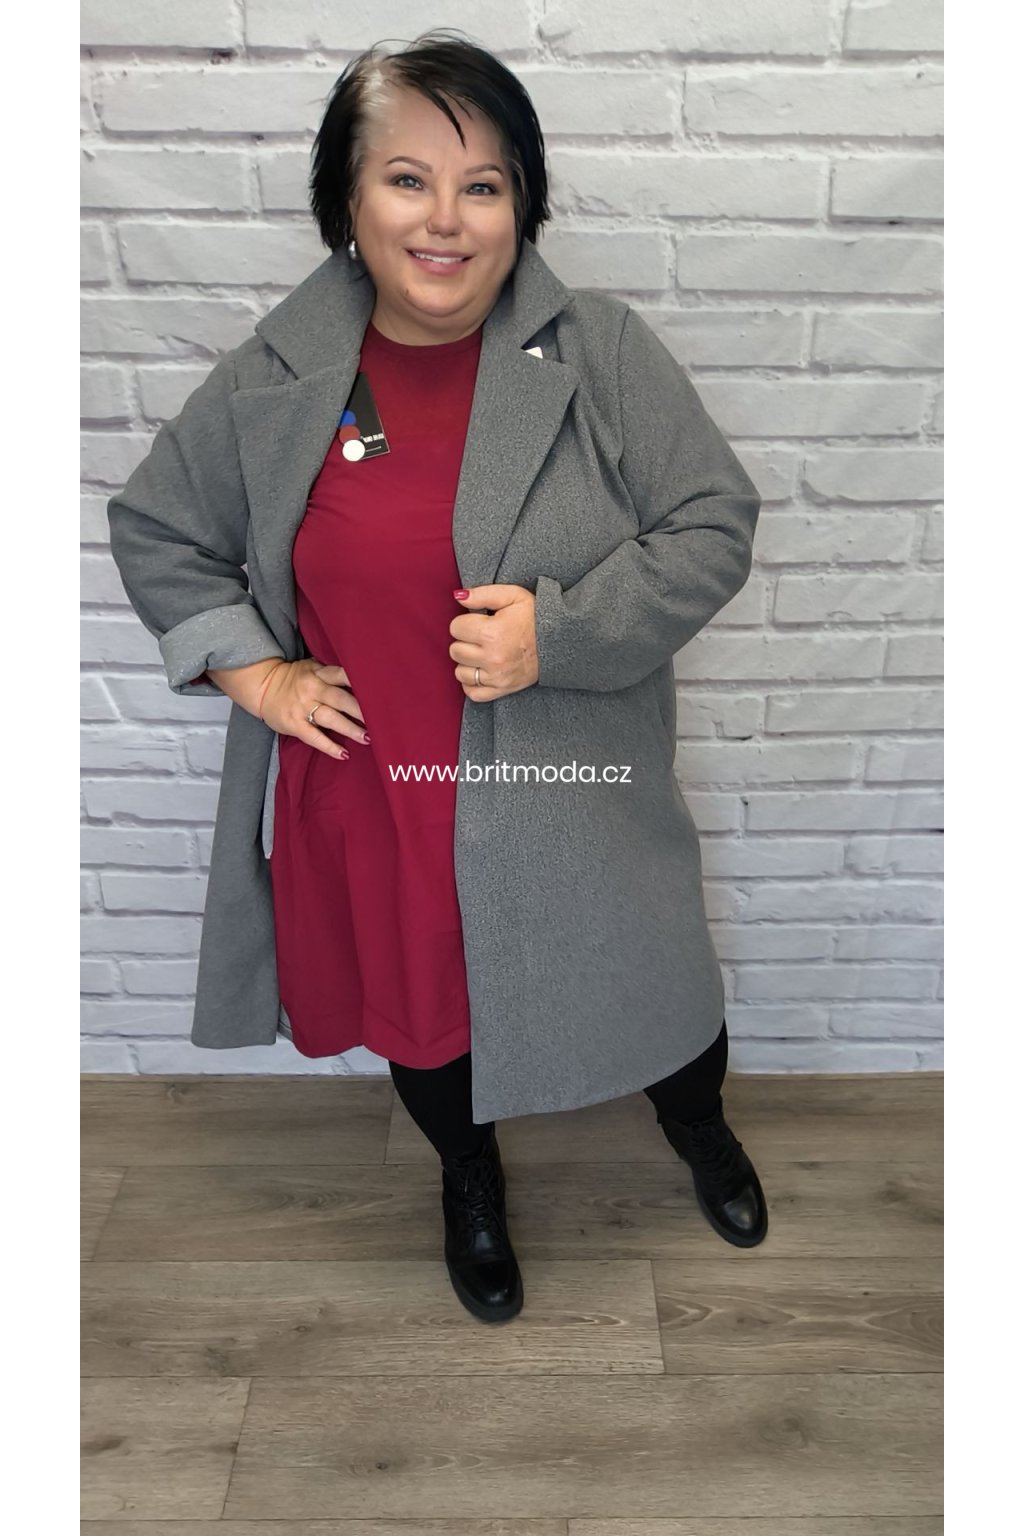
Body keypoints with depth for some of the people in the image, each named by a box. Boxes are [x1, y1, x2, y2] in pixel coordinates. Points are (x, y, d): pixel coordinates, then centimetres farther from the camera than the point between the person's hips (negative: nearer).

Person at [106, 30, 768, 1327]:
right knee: (418, 1000, 22)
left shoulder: (601, 351, -10)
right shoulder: (276, 380, -3)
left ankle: (698, 1124, 57)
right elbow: (152, 527, 8)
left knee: (646, 979, 19)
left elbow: (714, 526, -9)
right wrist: (250, 668, -4)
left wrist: (560, 629, -22)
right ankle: (469, 1180, 56)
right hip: (369, 790, 2)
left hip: (570, 790, -1)